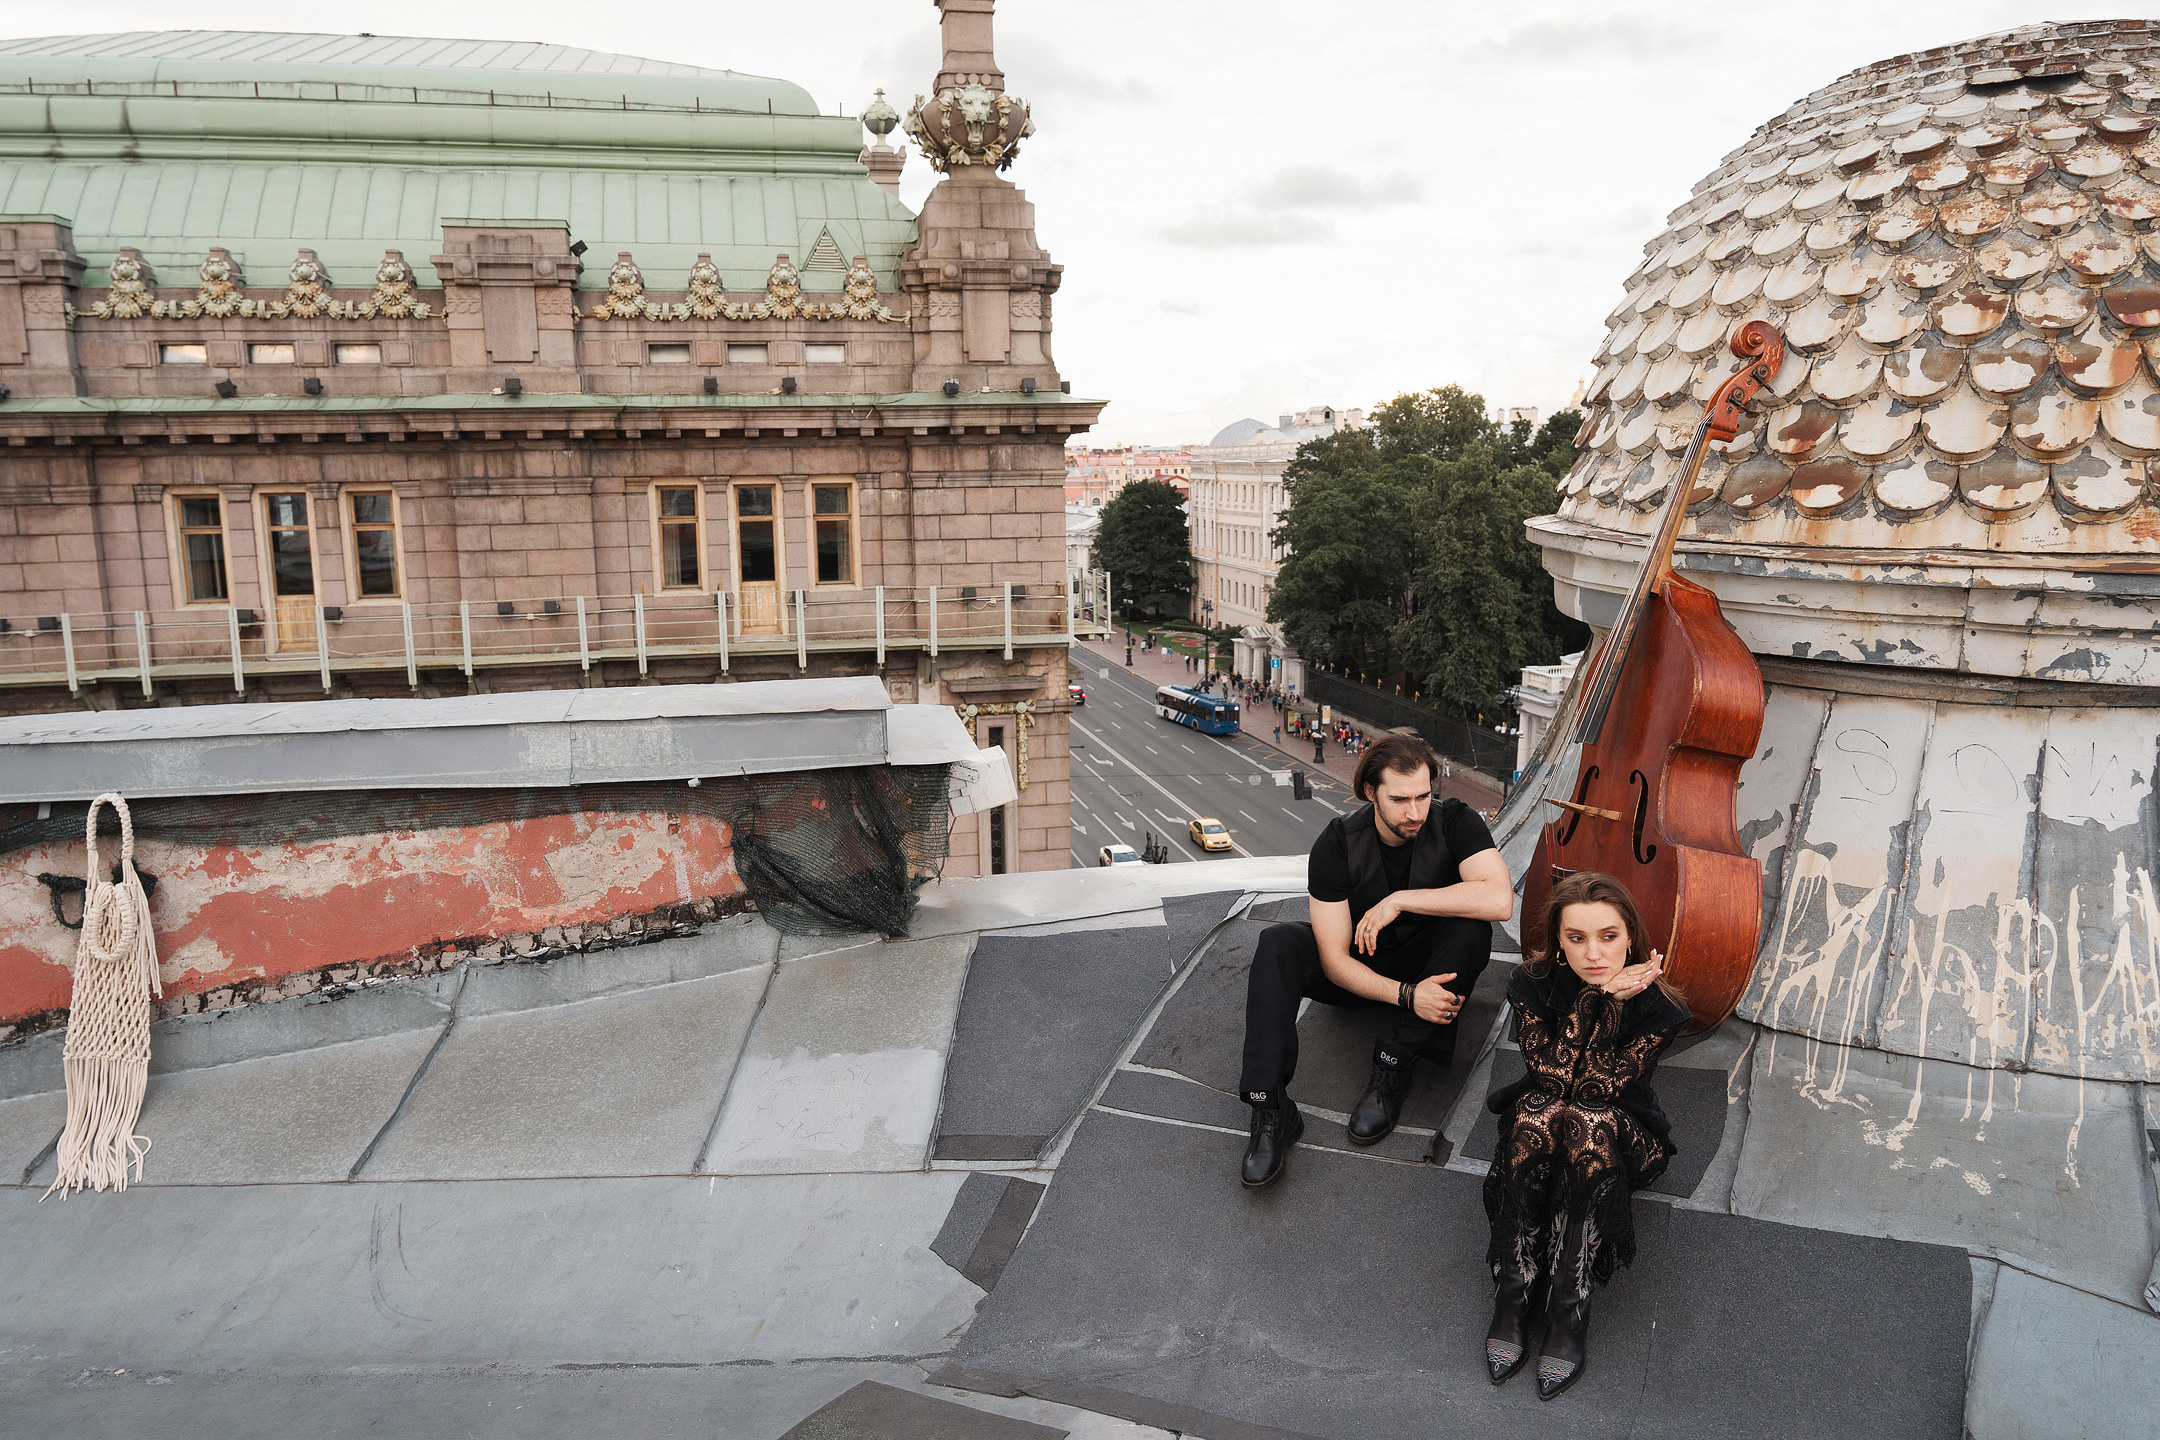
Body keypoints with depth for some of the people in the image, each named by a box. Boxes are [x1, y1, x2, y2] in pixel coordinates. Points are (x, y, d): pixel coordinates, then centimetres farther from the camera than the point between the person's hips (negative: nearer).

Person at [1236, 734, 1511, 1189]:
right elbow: (1335, 961, -21)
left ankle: (1393, 1067, -27)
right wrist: (1405, 995, -37)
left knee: (1471, 927, -32)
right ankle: (1270, 1107, -32)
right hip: (1363, 972, 0)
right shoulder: (1337, 844, -20)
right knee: (1278, 944, -26)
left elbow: (1499, 899, -38)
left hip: (1431, 964, 0)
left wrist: (1399, 900, -33)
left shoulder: (1455, 823, -19)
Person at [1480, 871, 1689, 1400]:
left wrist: (1612, 1000, -29)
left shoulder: (1656, 1004, -18)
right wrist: (1595, 997, -29)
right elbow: (1551, 1076, -25)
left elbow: (1597, 1087, -24)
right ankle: (1513, 1295, -29)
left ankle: (1569, 1309, -32)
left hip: (1621, 1136, -1)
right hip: (1536, 1129, 1)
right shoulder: (1533, 983, -14)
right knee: (1539, 1109, -35)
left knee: (1587, 1118, -36)